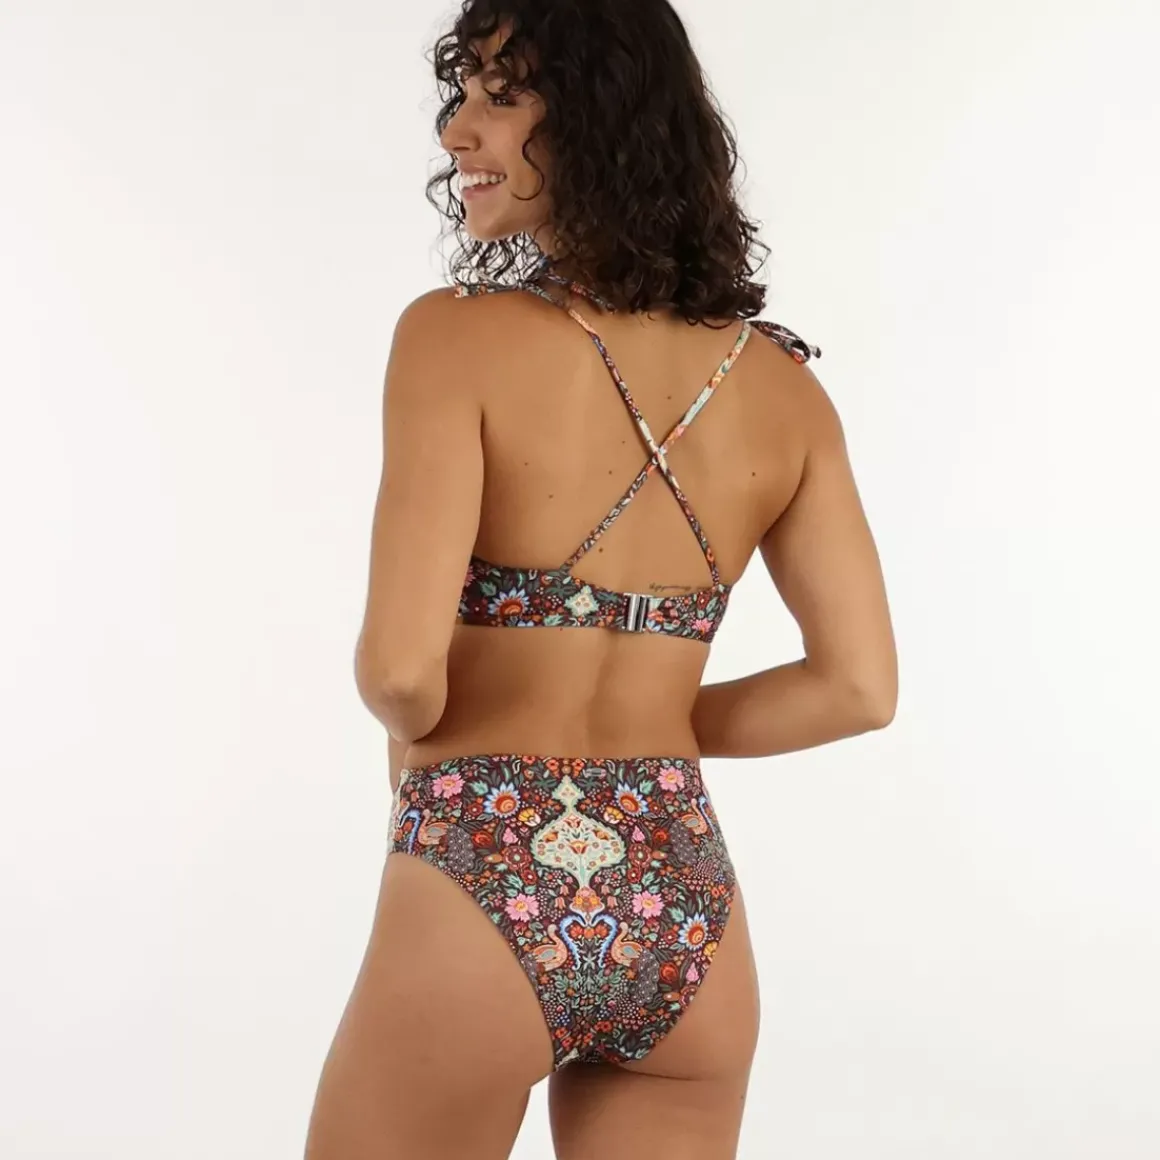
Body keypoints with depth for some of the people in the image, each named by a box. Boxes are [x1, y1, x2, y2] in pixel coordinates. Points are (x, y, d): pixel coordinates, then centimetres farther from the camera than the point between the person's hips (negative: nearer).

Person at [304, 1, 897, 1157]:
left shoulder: (458, 334, -13)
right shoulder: (781, 383, 1)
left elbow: (399, 665, -20)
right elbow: (859, 686, 2)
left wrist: (415, 729, 2)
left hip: (484, 897, -4)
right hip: (681, 906, 4)